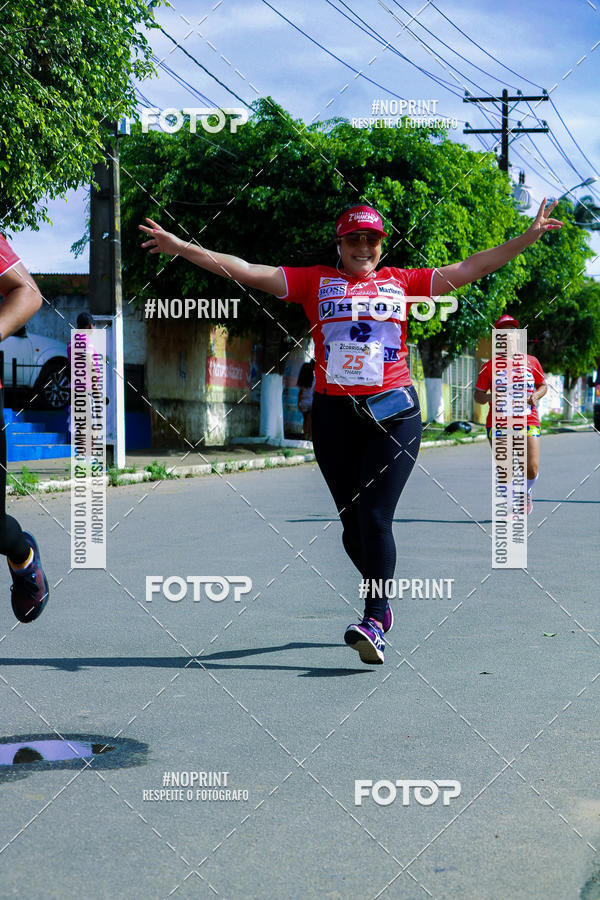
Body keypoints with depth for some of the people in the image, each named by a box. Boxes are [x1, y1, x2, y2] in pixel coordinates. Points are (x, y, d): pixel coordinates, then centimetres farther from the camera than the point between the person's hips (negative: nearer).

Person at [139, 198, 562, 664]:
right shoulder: (315, 281, 11)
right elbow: (247, 271, 7)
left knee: (374, 515, -14)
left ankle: (374, 622, -17)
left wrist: (527, 238, 12)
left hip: (394, 413, -2)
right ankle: (382, 599, 29)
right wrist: (181, 247, 1)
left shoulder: (402, 282, 13)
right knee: (352, 522, 8)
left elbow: (471, 267, 16)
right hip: (334, 415, 2)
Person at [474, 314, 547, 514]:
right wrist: (490, 397, -17)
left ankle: (526, 493, 26)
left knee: (532, 469, -8)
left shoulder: (532, 362, 8)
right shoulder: (489, 366, 3)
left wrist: (535, 396, -2)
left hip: (528, 421, 1)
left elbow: (544, 385, 19)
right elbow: (477, 395, 5)